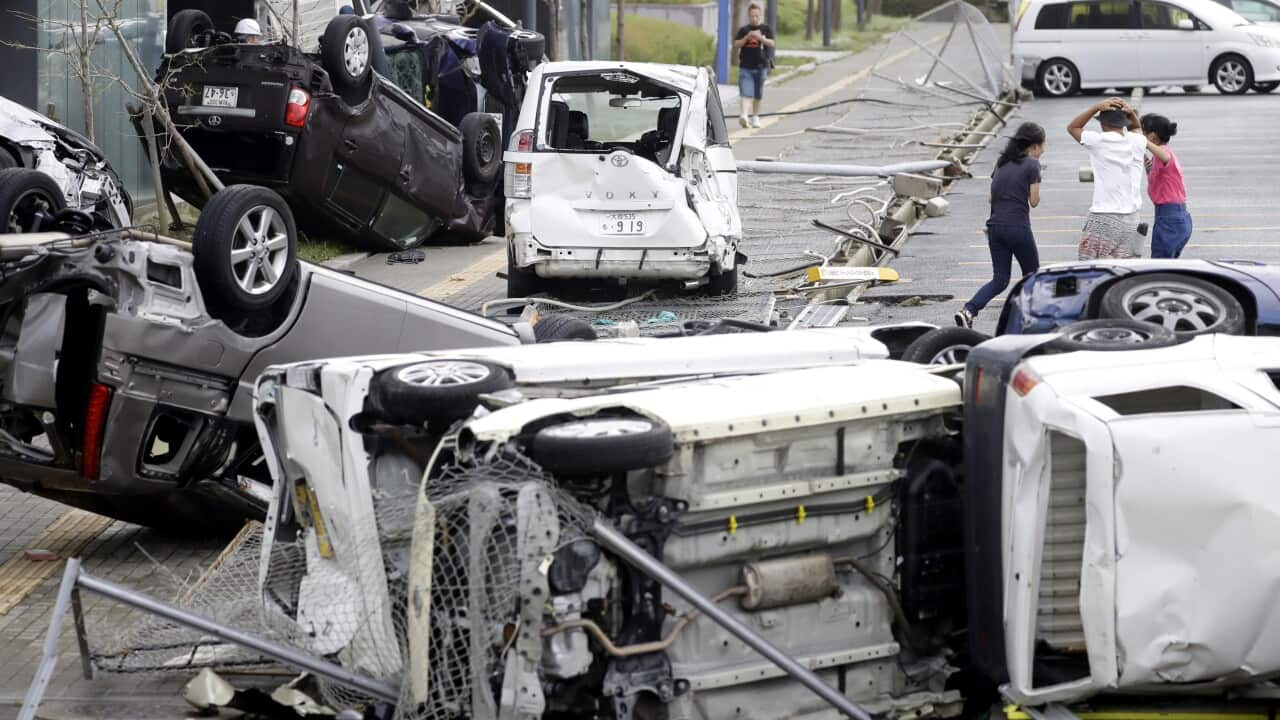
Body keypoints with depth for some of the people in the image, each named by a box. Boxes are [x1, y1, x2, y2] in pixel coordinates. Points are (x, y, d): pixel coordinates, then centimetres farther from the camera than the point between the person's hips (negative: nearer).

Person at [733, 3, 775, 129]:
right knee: (746, 93, -14)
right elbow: (736, 44, -1)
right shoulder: (743, 30, 7)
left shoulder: (766, 29, 6)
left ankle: (755, 116, 24)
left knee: (758, 95, 11)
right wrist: (747, 37, -16)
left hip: (761, 66, 1)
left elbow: (771, 43, -5)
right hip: (746, 67, -1)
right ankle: (744, 115, -27)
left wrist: (761, 38, -21)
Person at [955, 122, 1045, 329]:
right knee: (1031, 275, 15)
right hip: (1018, 227, -6)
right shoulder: (1032, 165, -7)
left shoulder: (1002, 162, 12)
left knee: (999, 280, 9)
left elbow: (992, 196, 12)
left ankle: (968, 311, -12)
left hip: (995, 226, 6)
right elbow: (1034, 201, -6)